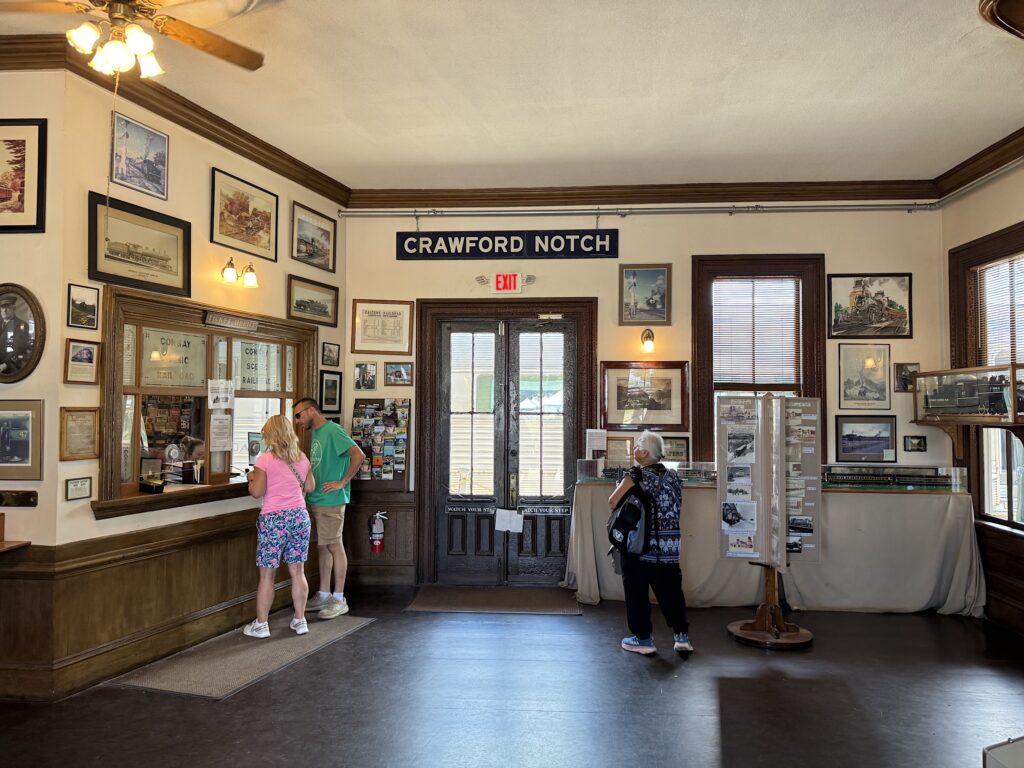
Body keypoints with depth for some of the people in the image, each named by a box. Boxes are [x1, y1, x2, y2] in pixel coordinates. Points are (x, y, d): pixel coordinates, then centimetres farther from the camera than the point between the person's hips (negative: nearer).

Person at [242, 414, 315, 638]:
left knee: (267, 574, 5)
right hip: (300, 517, 5)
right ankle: (300, 620, 18)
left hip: (274, 519, -5)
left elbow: (256, 492, -12)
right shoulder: (302, 458, 6)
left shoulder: (265, 460, -10)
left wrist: (251, 478, 7)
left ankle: (261, 624, 13)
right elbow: (309, 487, 13)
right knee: (297, 571, 11)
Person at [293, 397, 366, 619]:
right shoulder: (316, 434, 15)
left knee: (334, 546, -1)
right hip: (316, 501, 9)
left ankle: (339, 599, 7)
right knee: (322, 547, 14)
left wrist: (342, 482, -19)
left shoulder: (333, 431, -14)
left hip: (331, 501, -9)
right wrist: (310, 496, 15)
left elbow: (359, 455, -24)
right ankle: (323, 595, 23)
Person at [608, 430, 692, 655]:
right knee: (671, 590, 14)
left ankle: (643, 639, 11)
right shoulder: (672, 476, 7)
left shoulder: (636, 476, -13)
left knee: (637, 592, 6)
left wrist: (622, 486, 5)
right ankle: (681, 635, 13)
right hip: (669, 546, 6)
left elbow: (613, 502, -13)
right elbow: (678, 506, 16)